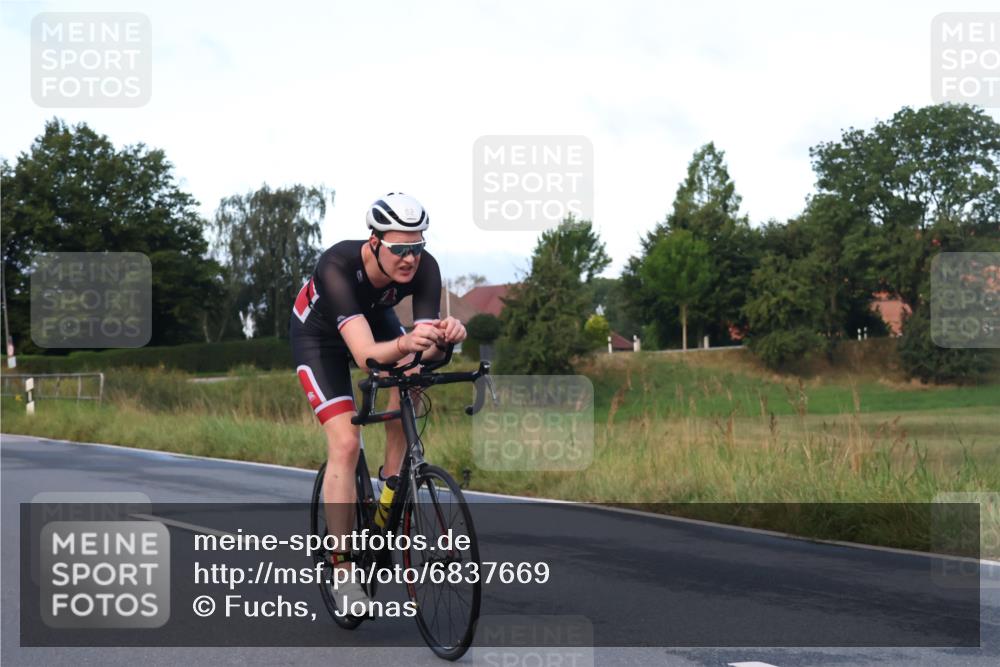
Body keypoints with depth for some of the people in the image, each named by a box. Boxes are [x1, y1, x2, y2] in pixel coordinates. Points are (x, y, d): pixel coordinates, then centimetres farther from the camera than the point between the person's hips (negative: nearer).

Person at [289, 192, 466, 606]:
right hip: (318, 332, -4)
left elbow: (426, 350, -35)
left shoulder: (424, 269, -30)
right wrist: (404, 344, -71)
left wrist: (443, 337, -57)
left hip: (375, 317, 4)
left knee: (411, 375, -29)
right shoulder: (337, 266, -42)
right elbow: (365, 355, -51)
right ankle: (342, 569, -8)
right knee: (345, 443, -16)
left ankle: (391, 478, -7)